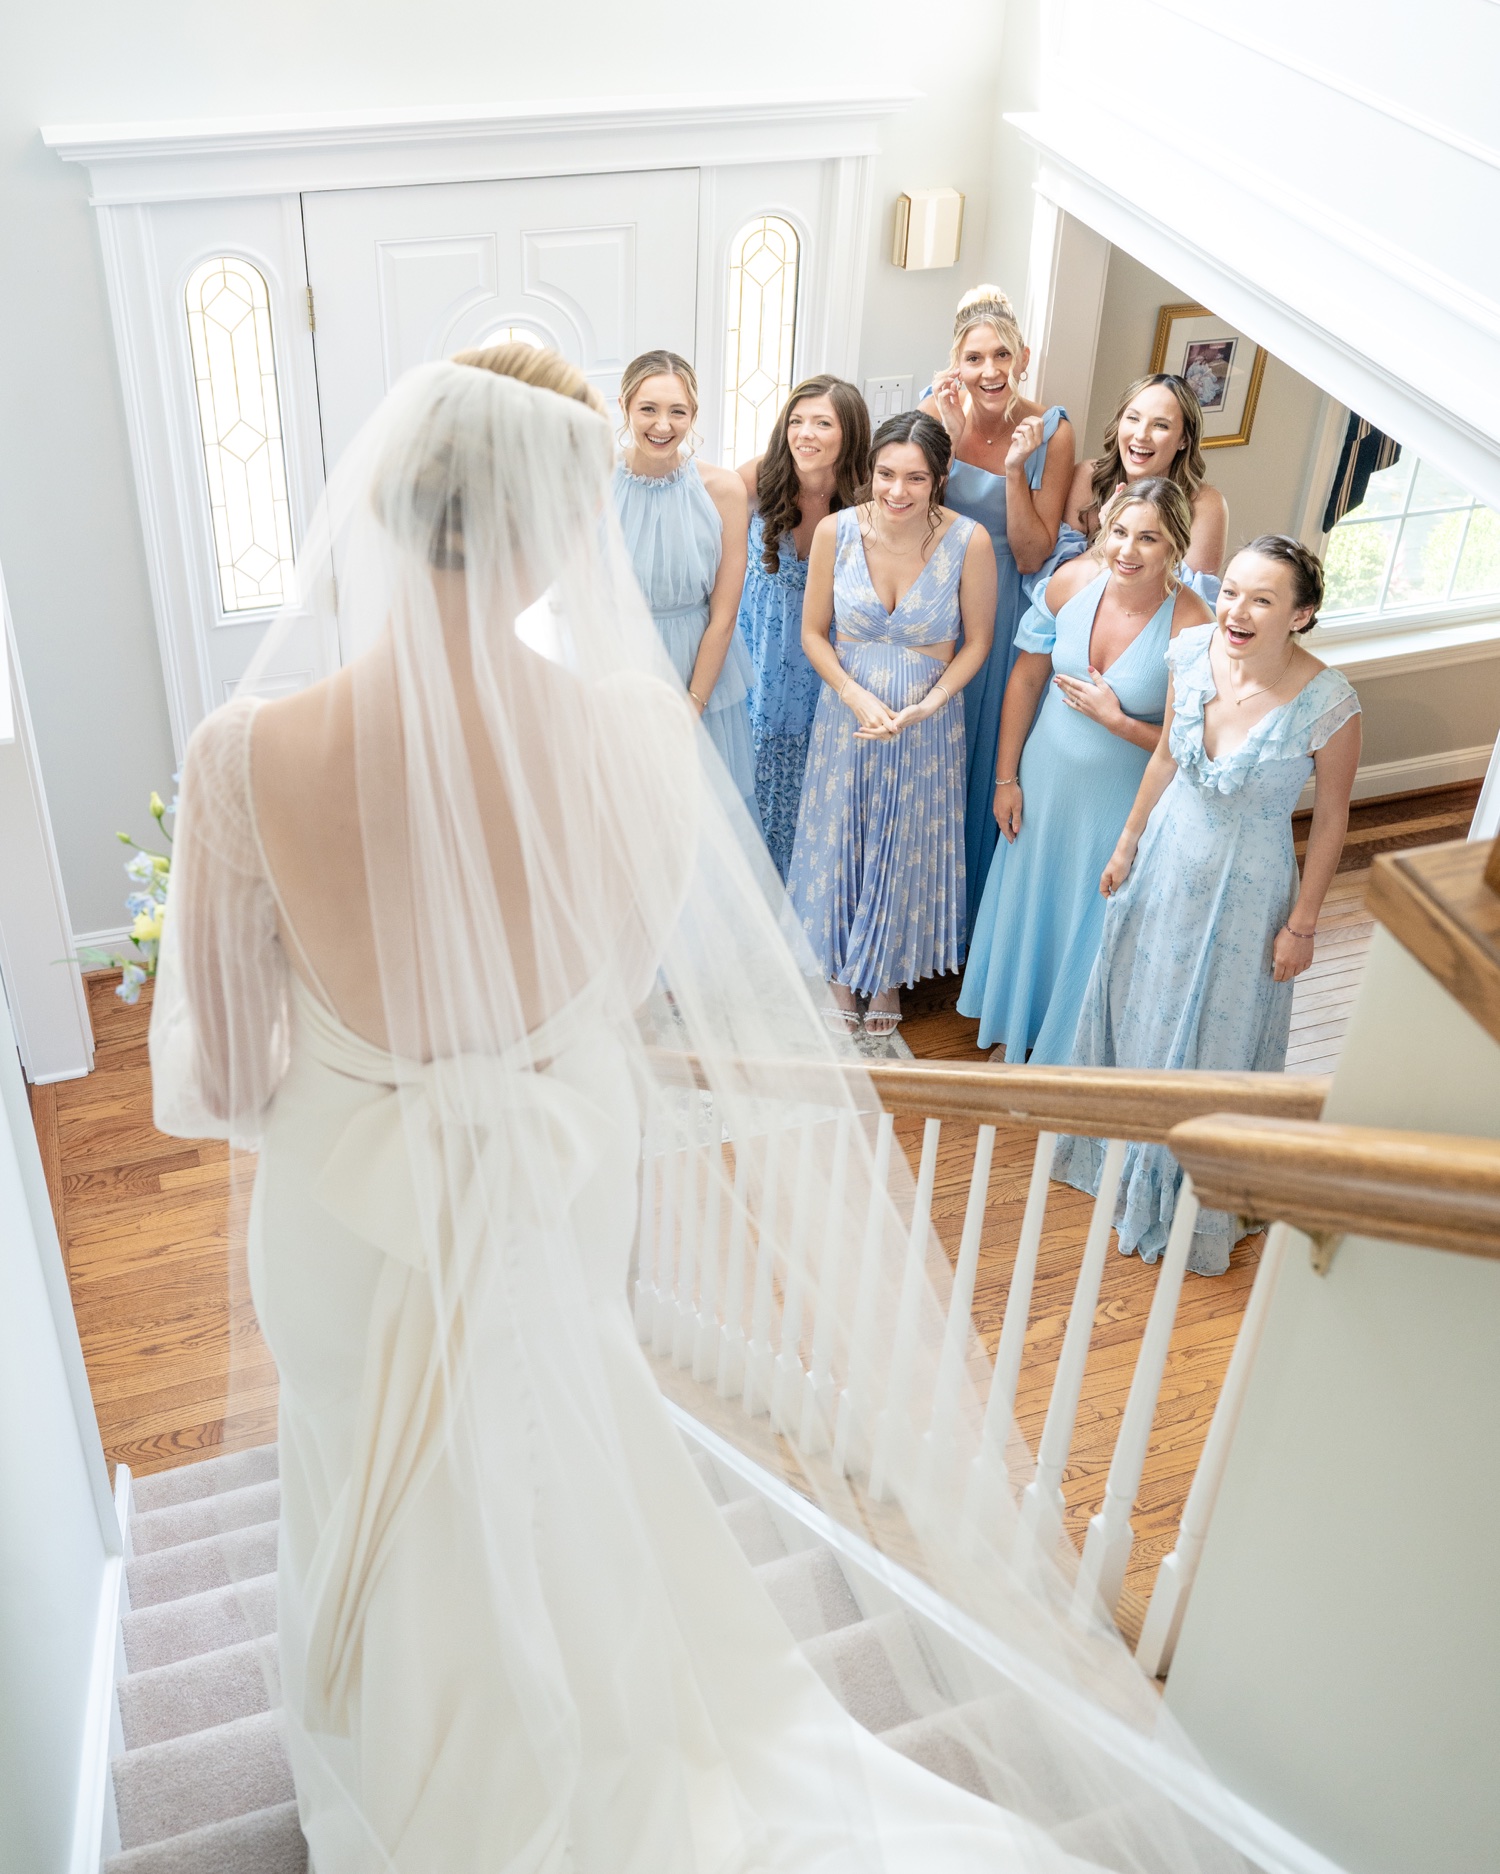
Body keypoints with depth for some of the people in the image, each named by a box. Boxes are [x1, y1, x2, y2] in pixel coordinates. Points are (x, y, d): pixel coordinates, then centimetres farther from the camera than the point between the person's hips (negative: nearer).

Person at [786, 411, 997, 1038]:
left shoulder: (969, 541, -18)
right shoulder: (836, 531, -14)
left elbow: (976, 642, -6)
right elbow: (813, 633, -4)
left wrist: (923, 709, -18)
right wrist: (858, 698, -17)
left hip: (929, 720, -1)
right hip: (848, 710, 1)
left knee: (907, 846, 14)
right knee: (839, 839, 14)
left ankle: (888, 974, 39)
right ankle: (840, 971, 37)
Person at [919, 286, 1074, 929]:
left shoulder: (1050, 431, -12)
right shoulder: (936, 410, -9)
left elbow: (1032, 557, -13)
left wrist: (1015, 468, -25)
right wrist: (946, 439, -24)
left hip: (1000, 617, -1)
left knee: (982, 750, 13)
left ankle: (969, 900, 34)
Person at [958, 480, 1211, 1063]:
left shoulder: (1191, 627, -26)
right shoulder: (1072, 581, -14)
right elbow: (1025, 680, -2)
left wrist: (1114, 718, -25)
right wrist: (1006, 777, 2)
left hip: (1120, 803, -4)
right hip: (1044, 781, 4)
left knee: (1091, 922, 15)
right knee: (1026, 902, 23)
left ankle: (1069, 1046, 42)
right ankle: (1016, 1023, 50)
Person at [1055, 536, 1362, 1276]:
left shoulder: (1327, 704, -28)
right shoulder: (1193, 651, -16)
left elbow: (1331, 818, -14)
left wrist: (1302, 924, -8)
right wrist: (1128, 843, 10)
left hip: (1245, 888, -4)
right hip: (1169, 858, 5)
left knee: (1215, 1036, 13)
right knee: (1140, 1006, 24)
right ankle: (1125, 1150, 53)